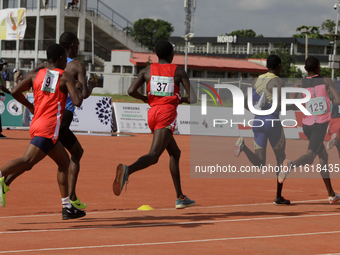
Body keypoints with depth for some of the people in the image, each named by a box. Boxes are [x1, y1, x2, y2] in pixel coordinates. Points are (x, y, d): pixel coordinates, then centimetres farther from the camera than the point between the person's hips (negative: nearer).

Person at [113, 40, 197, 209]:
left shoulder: (147, 71, 11)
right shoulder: (179, 72, 4)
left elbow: (131, 91, -3)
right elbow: (193, 99, -1)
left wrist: (145, 99, 16)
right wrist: (182, 99, 22)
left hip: (153, 113, 6)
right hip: (167, 114, -6)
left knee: (175, 153, 22)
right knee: (153, 155, -20)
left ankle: (180, 197, 23)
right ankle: (127, 170, -50)